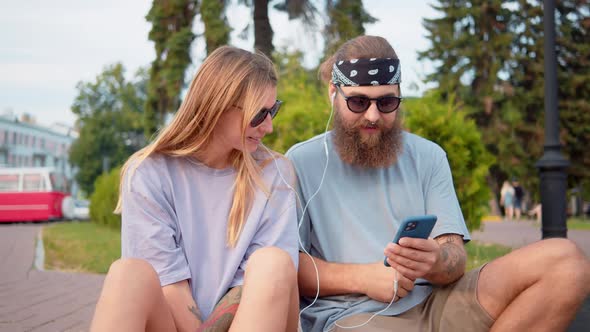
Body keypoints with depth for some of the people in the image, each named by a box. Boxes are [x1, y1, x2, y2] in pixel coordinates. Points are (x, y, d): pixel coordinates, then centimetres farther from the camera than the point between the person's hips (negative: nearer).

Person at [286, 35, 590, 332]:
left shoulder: (428, 157, 14)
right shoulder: (302, 162, 5)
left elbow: (455, 256, 7)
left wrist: (435, 262, -18)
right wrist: (362, 278, -15)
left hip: (434, 300, 6)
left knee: (564, 260, -15)